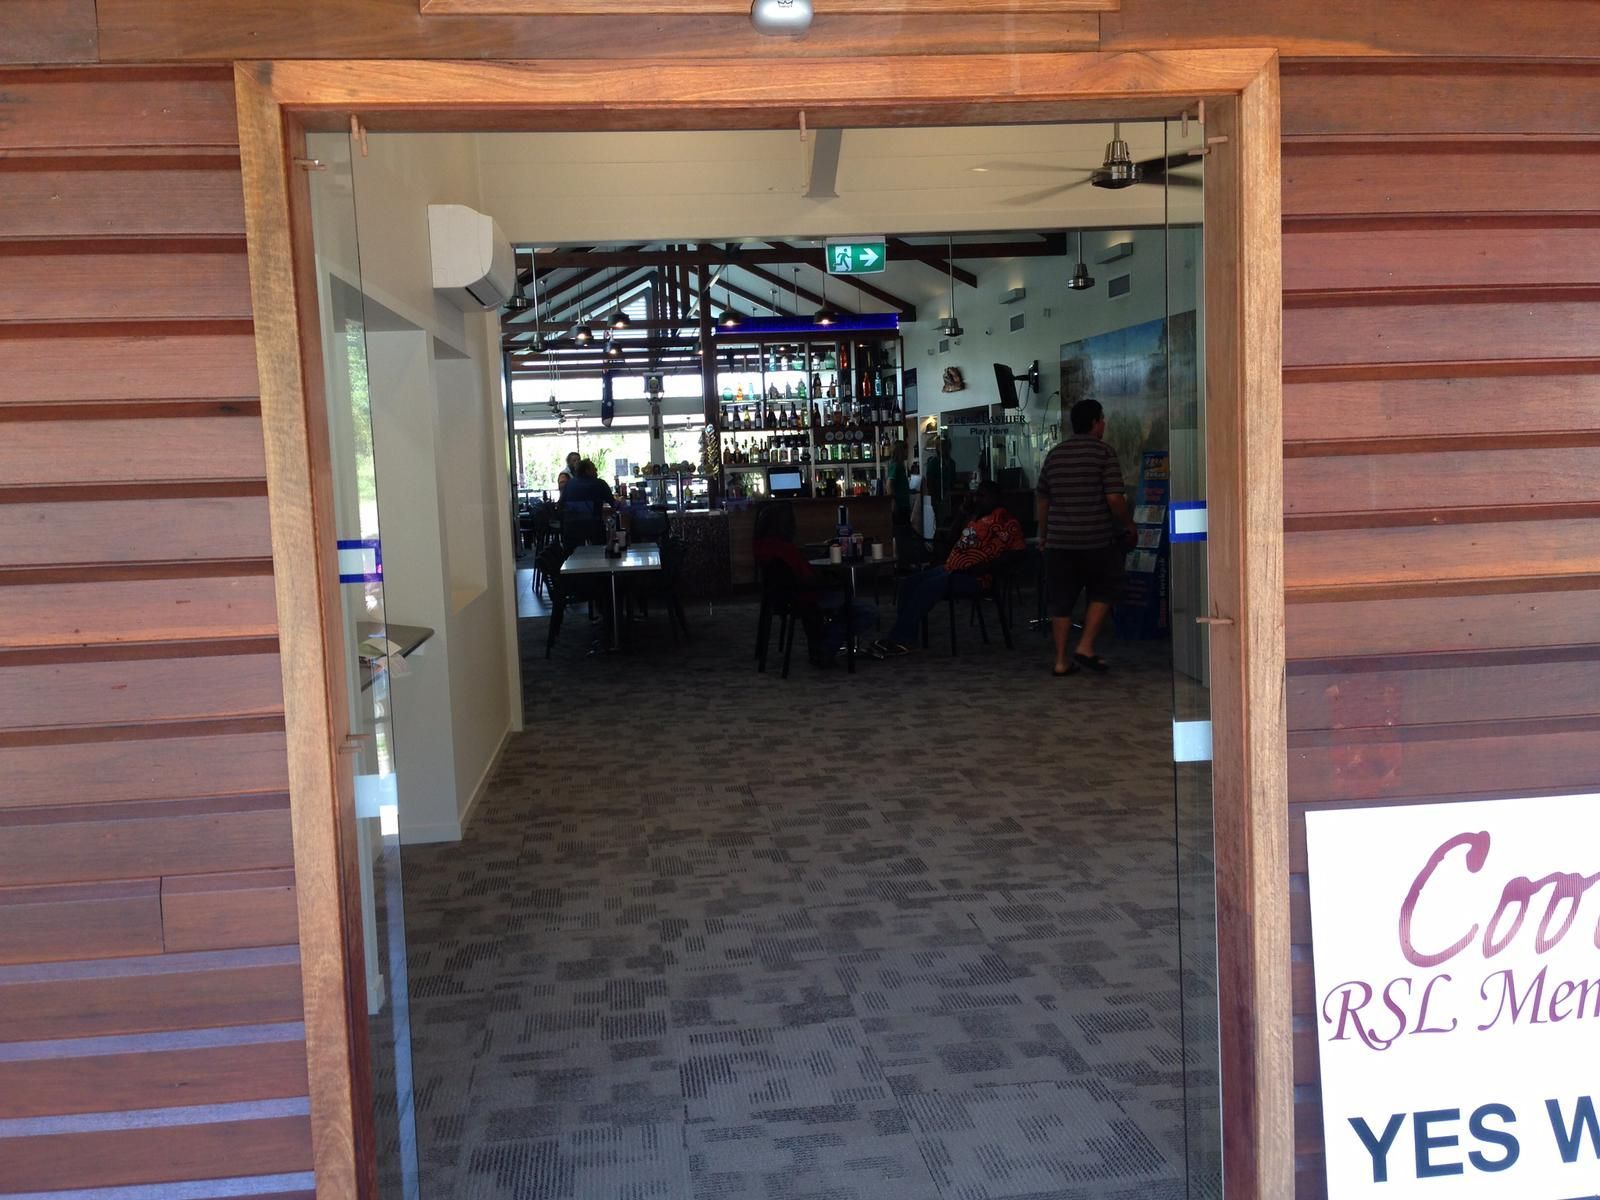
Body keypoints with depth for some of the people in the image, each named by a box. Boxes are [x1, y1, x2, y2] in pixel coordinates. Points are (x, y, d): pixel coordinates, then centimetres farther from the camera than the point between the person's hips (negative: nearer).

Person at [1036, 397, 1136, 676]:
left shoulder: (1054, 454, 9)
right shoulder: (1104, 452, -6)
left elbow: (1043, 499, 13)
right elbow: (1114, 497, -13)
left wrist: (1043, 535, 23)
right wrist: (1129, 525, 2)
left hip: (1059, 540, 4)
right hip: (1096, 539, -4)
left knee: (1061, 600, 8)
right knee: (1103, 592, 13)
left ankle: (1061, 660, 9)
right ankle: (1085, 647, 5)